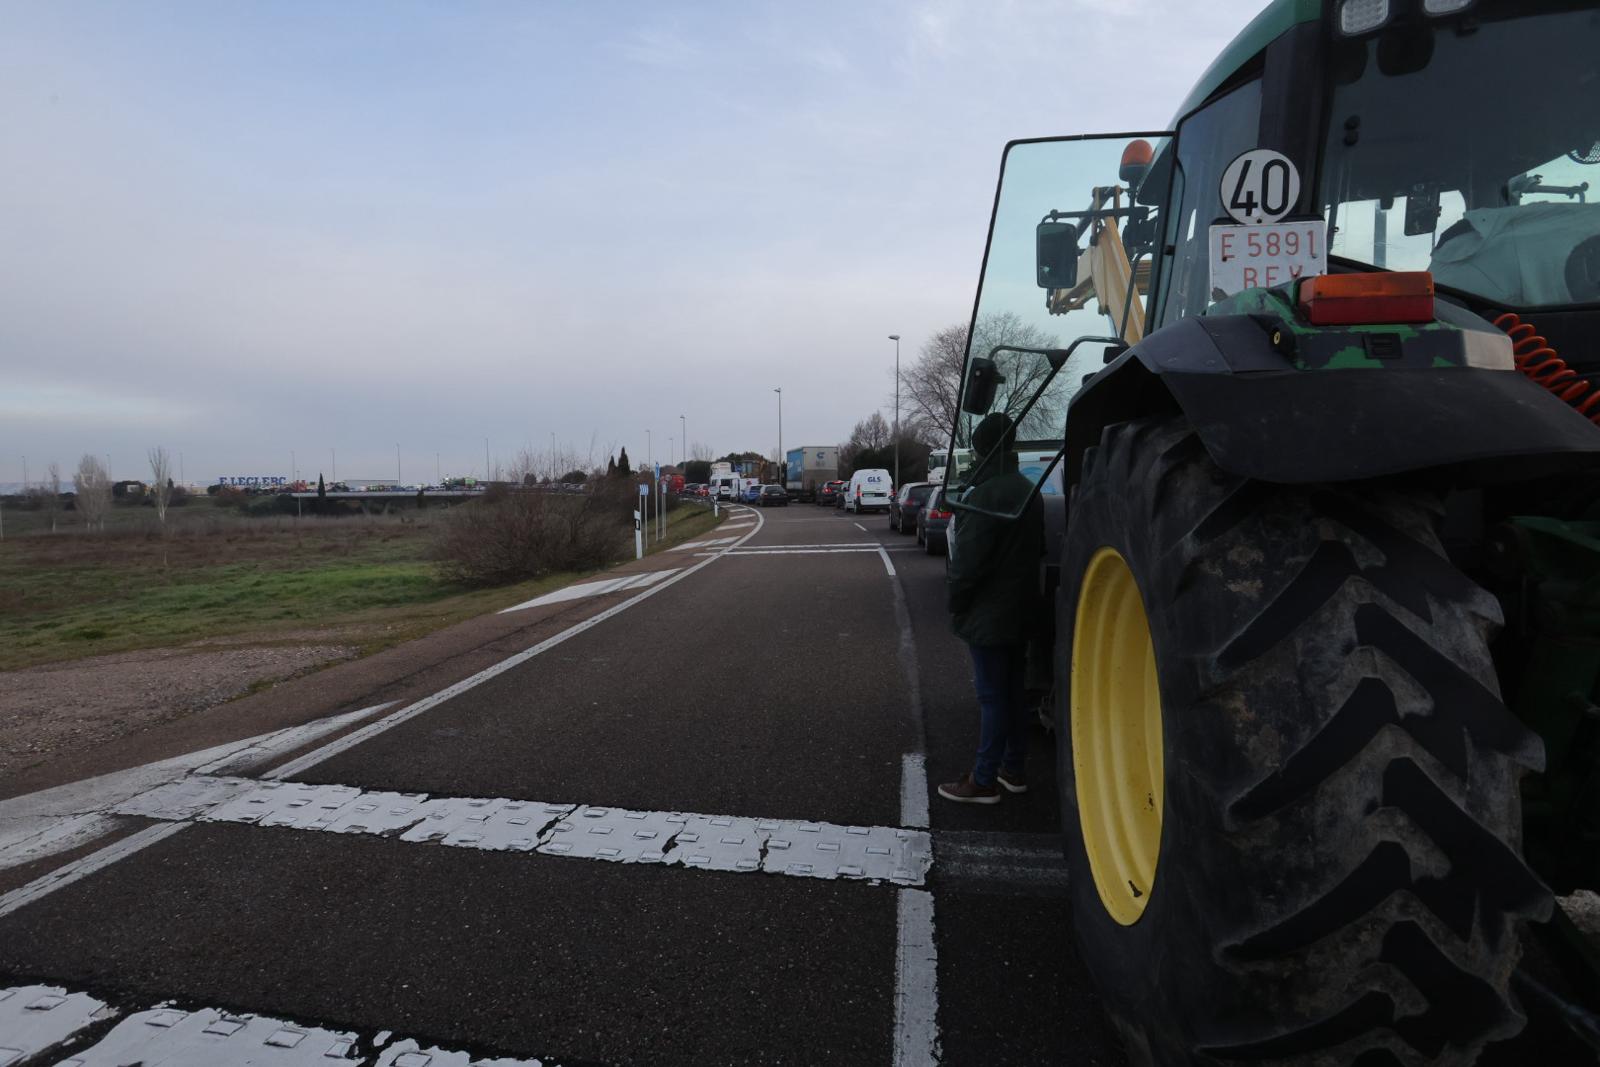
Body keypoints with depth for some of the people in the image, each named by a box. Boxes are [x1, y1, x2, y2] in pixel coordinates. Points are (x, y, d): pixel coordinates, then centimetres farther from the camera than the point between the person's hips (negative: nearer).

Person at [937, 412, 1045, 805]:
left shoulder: (985, 495, -21)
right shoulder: (1027, 490, 8)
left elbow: (968, 561, -22)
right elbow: (1037, 548, 16)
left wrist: (955, 603, -8)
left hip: (989, 614, -9)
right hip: (1020, 610, 9)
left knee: (992, 696, -2)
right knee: (1013, 691, 16)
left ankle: (984, 781, 8)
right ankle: (1013, 769, 27)